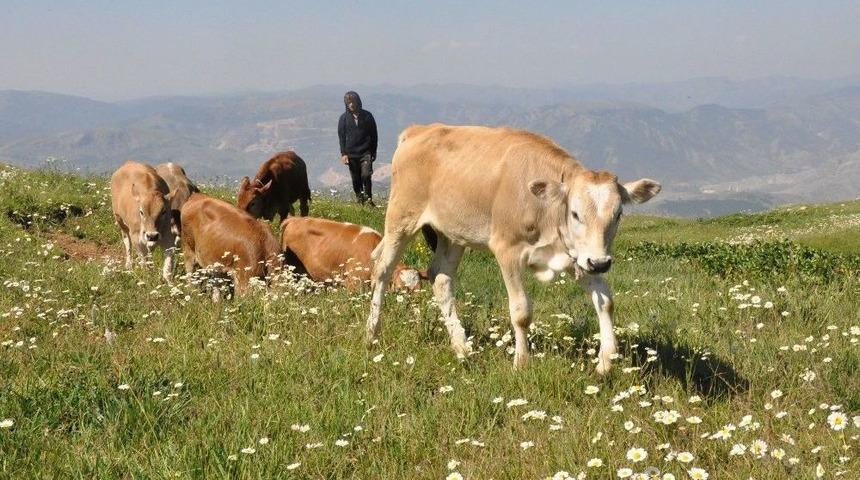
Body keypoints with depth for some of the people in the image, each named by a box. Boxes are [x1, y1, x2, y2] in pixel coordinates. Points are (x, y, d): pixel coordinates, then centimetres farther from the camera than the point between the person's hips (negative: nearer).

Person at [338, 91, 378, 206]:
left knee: (366, 175, -14)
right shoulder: (344, 118, 4)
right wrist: (343, 153, -4)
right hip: (351, 153, 1)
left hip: (366, 152, -1)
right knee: (356, 179, 4)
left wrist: (373, 151, 6)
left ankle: (368, 198, -2)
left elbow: (374, 135, 9)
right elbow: (341, 136, 5)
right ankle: (360, 199, 16)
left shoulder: (367, 116, 3)